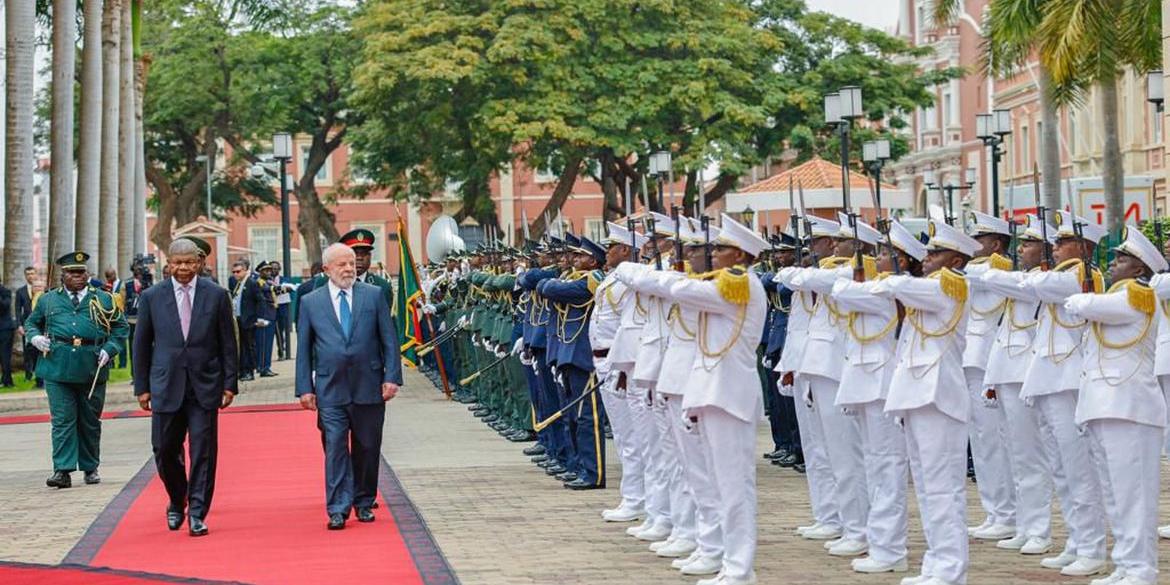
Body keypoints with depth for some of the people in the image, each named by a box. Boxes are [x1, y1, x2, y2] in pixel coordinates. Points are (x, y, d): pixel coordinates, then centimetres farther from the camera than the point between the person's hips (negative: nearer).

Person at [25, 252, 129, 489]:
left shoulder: (103, 300, 9)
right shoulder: (48, 300, 11)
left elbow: (121, 327, 14)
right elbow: (31, 323, 23)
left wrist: (109, 349, -1)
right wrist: (35, 337, 1)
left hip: (92, 370, 1)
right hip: (58, 369, 0)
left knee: (90, 422, 9)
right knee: (62, 420, -6)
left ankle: (90, 468, 21)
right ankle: (63, 470, -7)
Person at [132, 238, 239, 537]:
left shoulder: (216, 295, 2)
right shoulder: (151, 297, 3)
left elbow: (228, 342, 5)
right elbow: (141, 344, 7)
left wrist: (229, 384, 0)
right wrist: (142, 387, 4)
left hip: (205, 386, -1)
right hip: (166, 386, 1)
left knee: (203, 452, -2)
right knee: (165, 451, 5)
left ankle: (197, 514, 6)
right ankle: (177, 503, 29)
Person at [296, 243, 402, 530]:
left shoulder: (374, 295, 4)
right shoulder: (311, 302, 5)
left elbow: (389, 339, 4)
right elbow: (304, 349, 6)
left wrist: (392, 377, -5)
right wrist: (305, 388, 0)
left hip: (369, 387, 1)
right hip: (330, 389, -1)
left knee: (367, 448, 9)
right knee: (335, 448, -5)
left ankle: (364, 503, 23)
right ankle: (338, 509, -3)